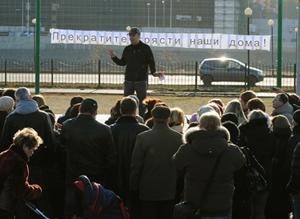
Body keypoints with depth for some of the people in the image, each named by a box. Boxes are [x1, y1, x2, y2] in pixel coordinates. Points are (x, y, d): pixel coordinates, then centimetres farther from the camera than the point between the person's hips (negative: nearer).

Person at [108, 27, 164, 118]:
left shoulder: (145, 48, -2)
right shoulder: (127, 49, 11)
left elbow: (151, 62, -2)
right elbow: (123, 63, 17)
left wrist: (153, 72, -19)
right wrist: (114, 57, 3)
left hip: (141, 81, -4)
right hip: (128, 80, 4)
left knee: (141, 104, 2)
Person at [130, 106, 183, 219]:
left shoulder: (143, 137, -11)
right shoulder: (179, 138, -4)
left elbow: (136, 166, -6)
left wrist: (134, 188, 5)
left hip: (148, 192, -2)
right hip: (170, 192, 2)